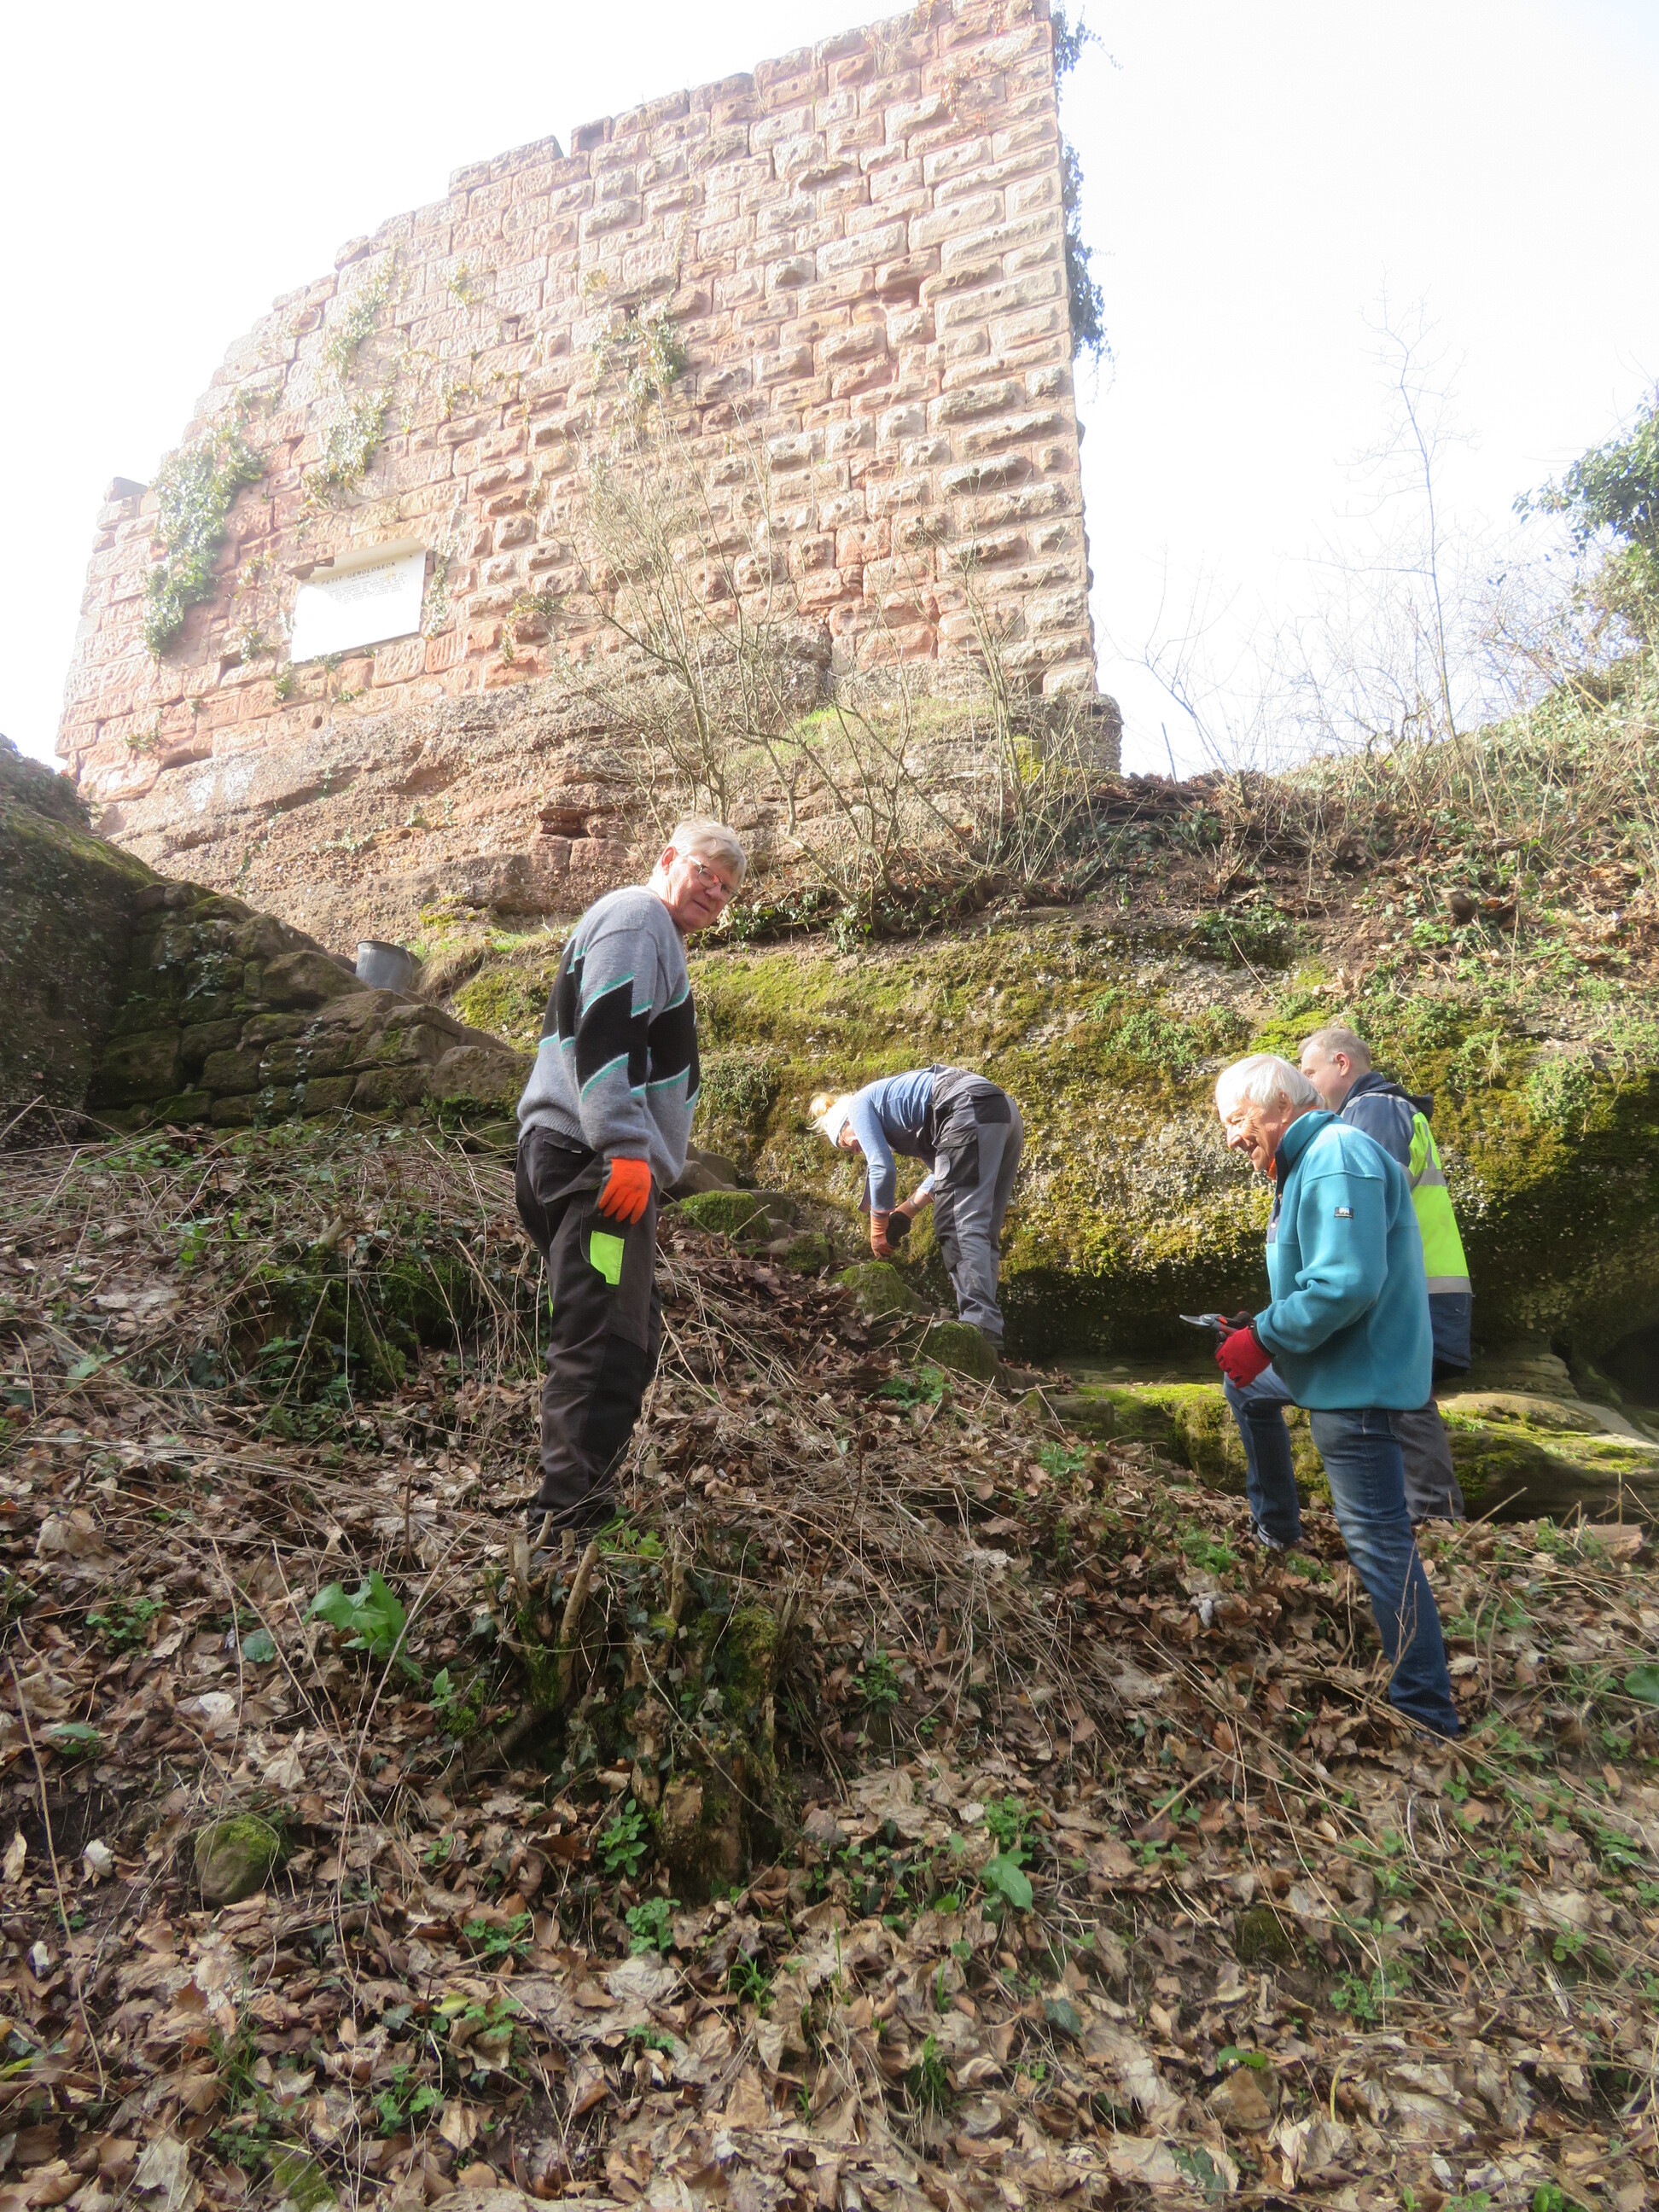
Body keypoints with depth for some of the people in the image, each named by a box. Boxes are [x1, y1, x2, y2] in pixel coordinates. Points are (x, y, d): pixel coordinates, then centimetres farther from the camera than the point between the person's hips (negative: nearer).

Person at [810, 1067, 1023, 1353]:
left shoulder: (859, 1105, 10)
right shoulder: (898, 1115, 34)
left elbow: (882, 1168, 0)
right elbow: (943, 1171, 29)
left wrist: (878, 1227, 10)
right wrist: (907, 1212, 25)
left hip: (972, 1110, -10)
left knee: (960, 1226, -13)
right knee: (981, 1231, 8)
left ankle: (978, 1324, -23)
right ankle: (987, 1323, 4)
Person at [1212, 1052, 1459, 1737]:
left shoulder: (1336, 1159, -20)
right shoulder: (1308, 1163, 14)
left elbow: (1347, 1284, -29)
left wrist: (1262, 1339, -20)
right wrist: (1259, 1331, 9)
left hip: (1356, 1380, -11)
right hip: (1333, 1371, 11)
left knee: (1377, 1538, -7)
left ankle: (1428, 1713, 3)